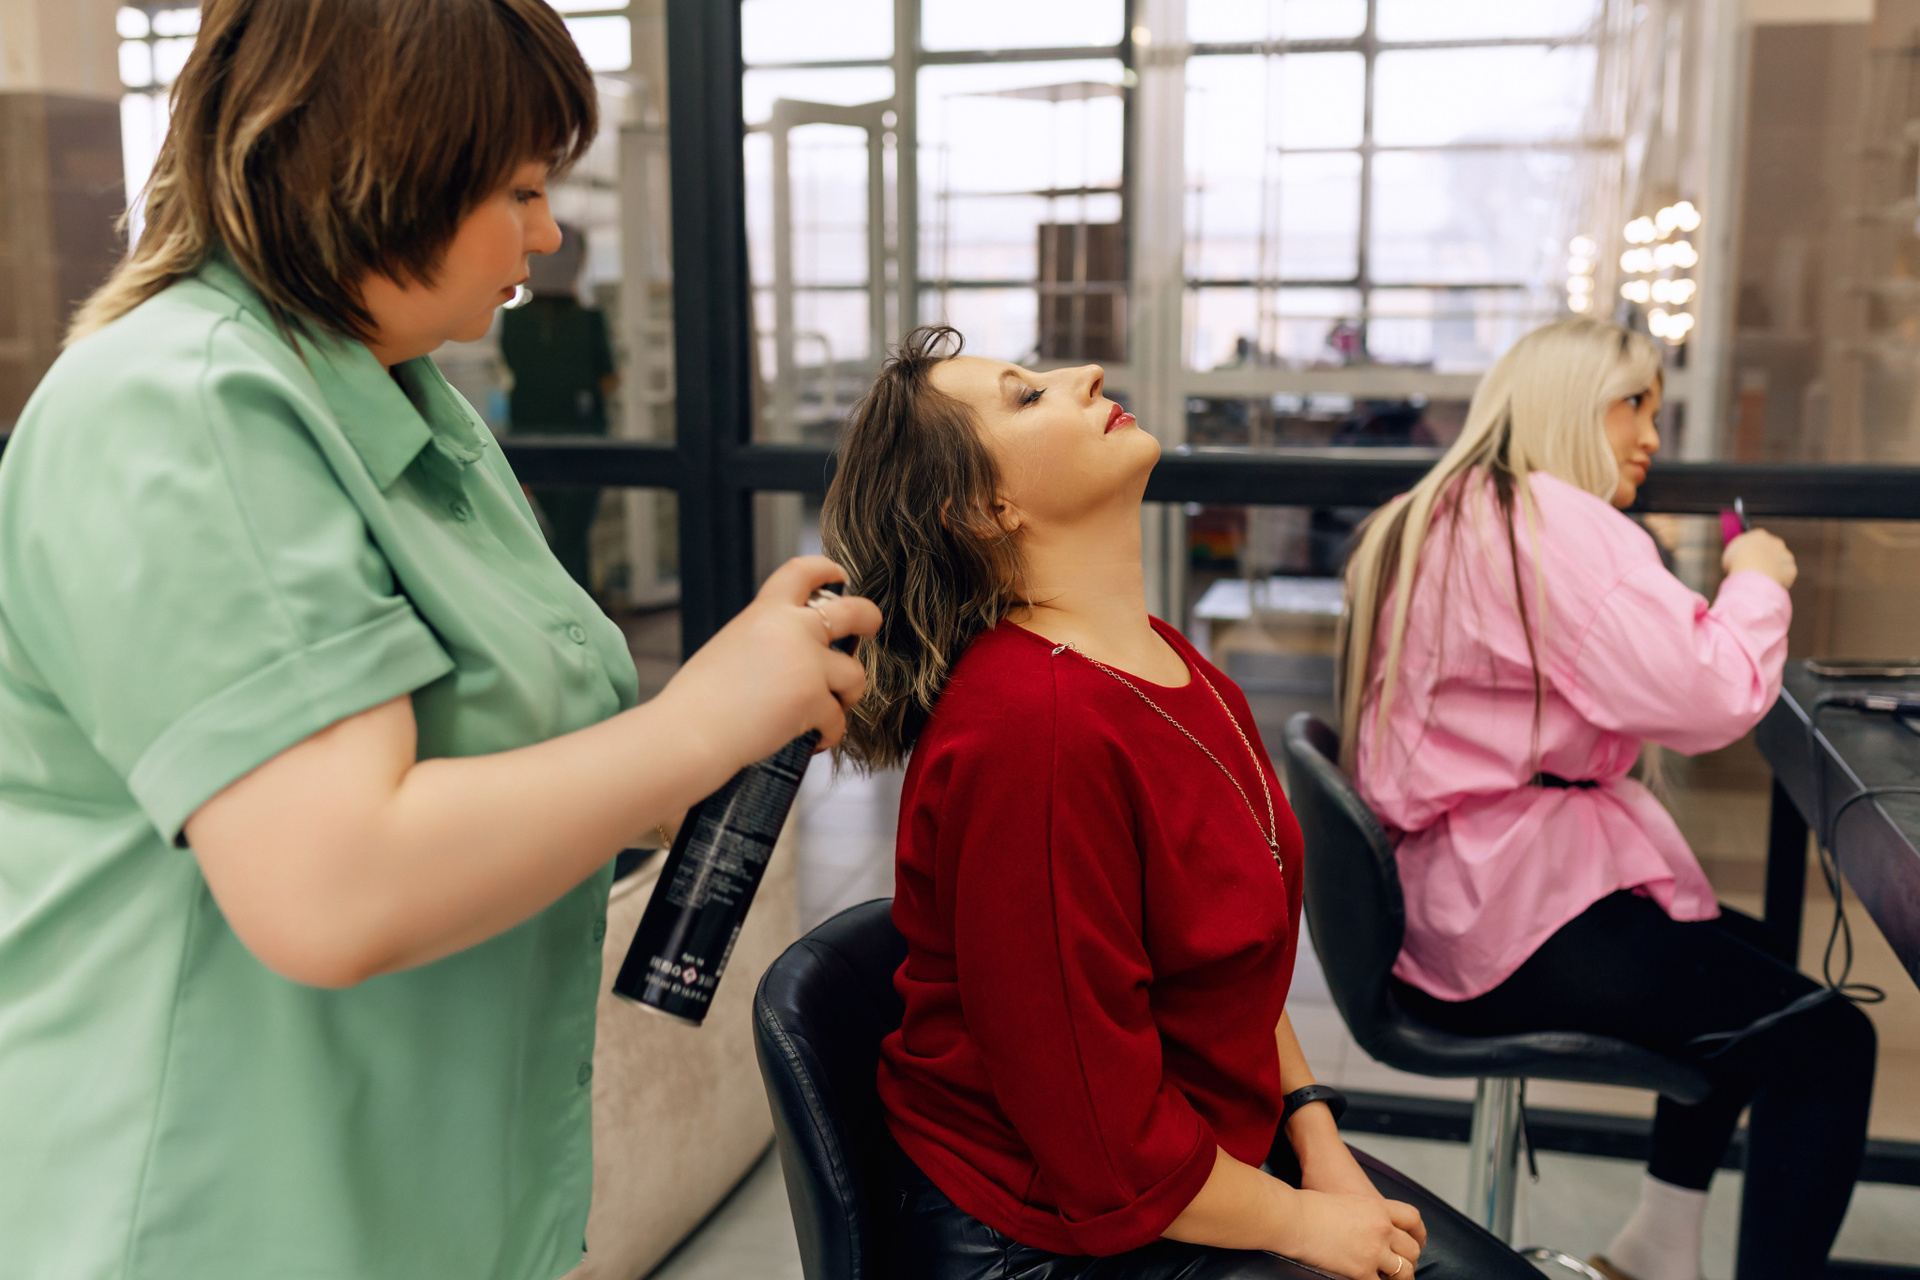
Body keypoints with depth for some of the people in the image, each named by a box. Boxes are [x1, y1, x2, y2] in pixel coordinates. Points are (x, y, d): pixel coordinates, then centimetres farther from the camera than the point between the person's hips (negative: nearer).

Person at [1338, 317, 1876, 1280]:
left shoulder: (1427, 520, 16)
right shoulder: (1558, 523, -15)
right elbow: (1708, 701, -22)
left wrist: (1726, 595, 13)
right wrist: (1757, 579, -4)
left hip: (1428, 900, 11)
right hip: (1507, 921, -11)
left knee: (1742, 951, 27)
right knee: (1828, 1040, -5)